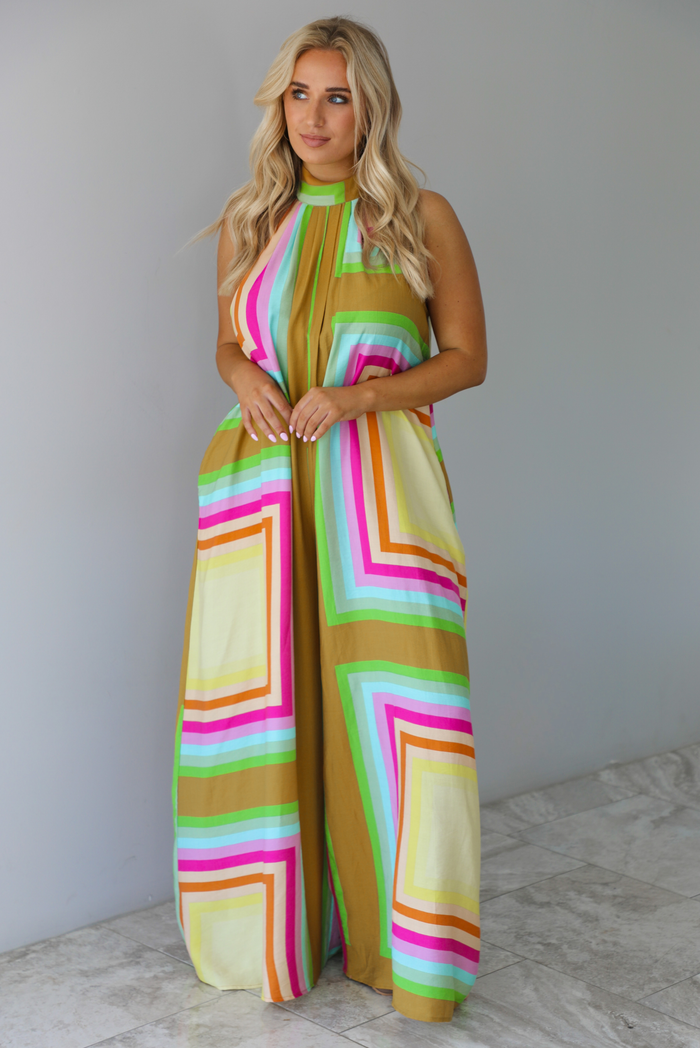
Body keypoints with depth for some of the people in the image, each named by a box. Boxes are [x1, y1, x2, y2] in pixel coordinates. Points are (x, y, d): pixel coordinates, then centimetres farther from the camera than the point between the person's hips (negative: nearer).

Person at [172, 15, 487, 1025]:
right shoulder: (250, 222, 10)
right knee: (263, 705, 3)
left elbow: (467, 357, 3)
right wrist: (243, 374, -4)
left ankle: (401, 938, 11)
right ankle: (274, 924, 23)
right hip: (265, 496, 3)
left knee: (392, 707, -9)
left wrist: (356, 395, -12)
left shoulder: (422, 218, 0)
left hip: (380, 493, -3)